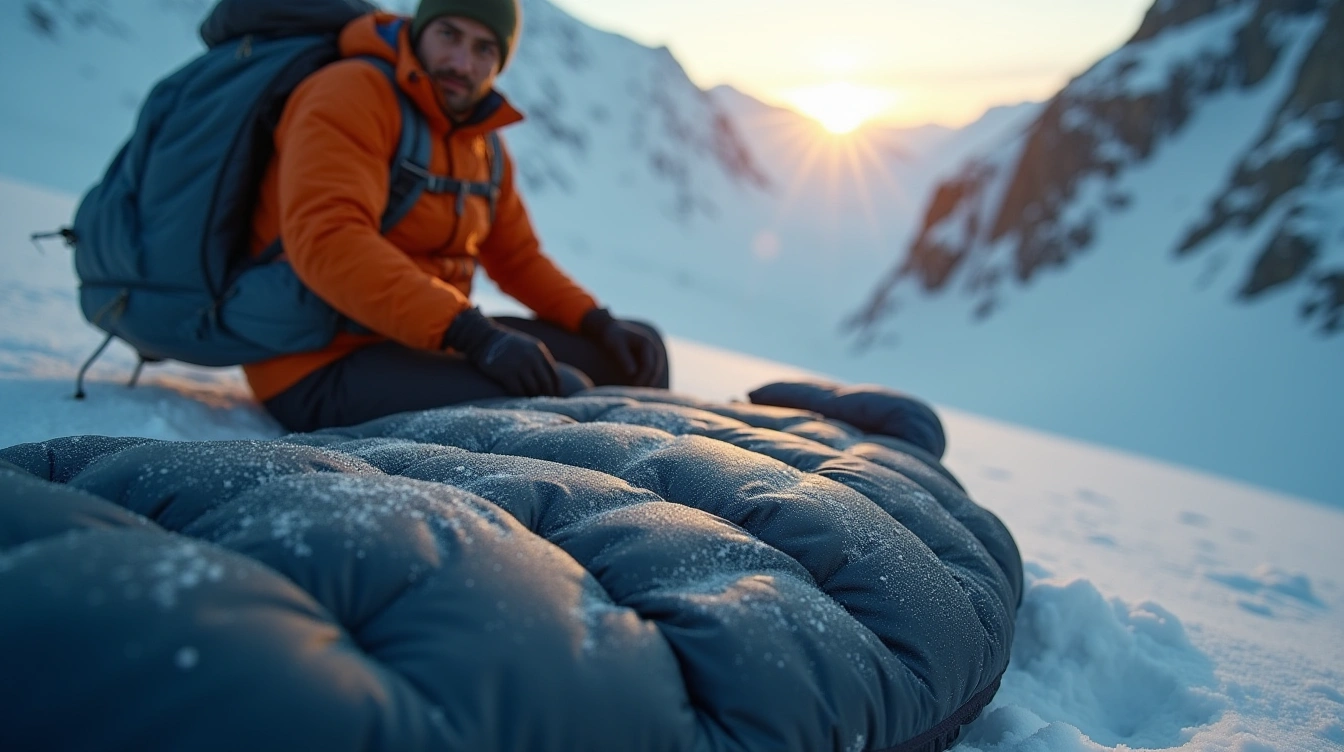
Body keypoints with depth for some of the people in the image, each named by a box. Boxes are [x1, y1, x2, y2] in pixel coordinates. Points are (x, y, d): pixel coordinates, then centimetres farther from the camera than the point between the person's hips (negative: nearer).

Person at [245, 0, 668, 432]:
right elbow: (327, 240, -28)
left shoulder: (484, 145, 11)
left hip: (422, 341, 9)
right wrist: (473, 333, -36)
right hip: (323, 368, -8)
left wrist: (601, 327, 0)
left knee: (639, 354, 7)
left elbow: (518, 259, 17)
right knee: (561, 394, -30)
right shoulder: (350, 93, -14)